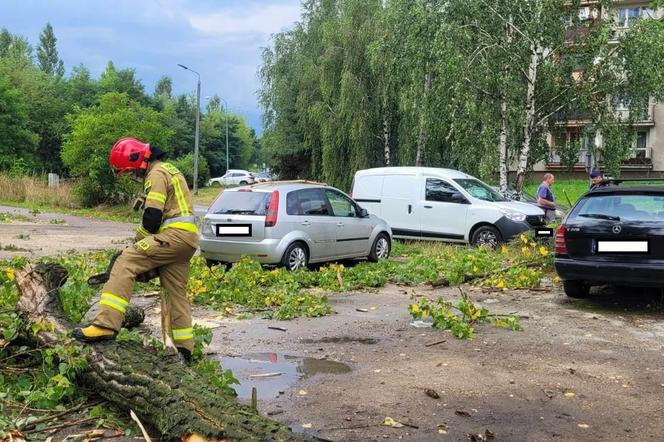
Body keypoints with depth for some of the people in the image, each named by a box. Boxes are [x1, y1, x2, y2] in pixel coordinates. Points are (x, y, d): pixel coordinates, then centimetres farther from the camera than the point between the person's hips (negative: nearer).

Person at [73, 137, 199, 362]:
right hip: (189, 237, 10)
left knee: (125, 263, -18)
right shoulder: (169, 170, 27)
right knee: (175, 293, 14)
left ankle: (106, 325, -28)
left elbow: (152, 217, -14)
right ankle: (183, 349, 19)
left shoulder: (157, 174, -6)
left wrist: (137, 242, 3)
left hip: (174, 234, -10)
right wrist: (142, 242, 20)